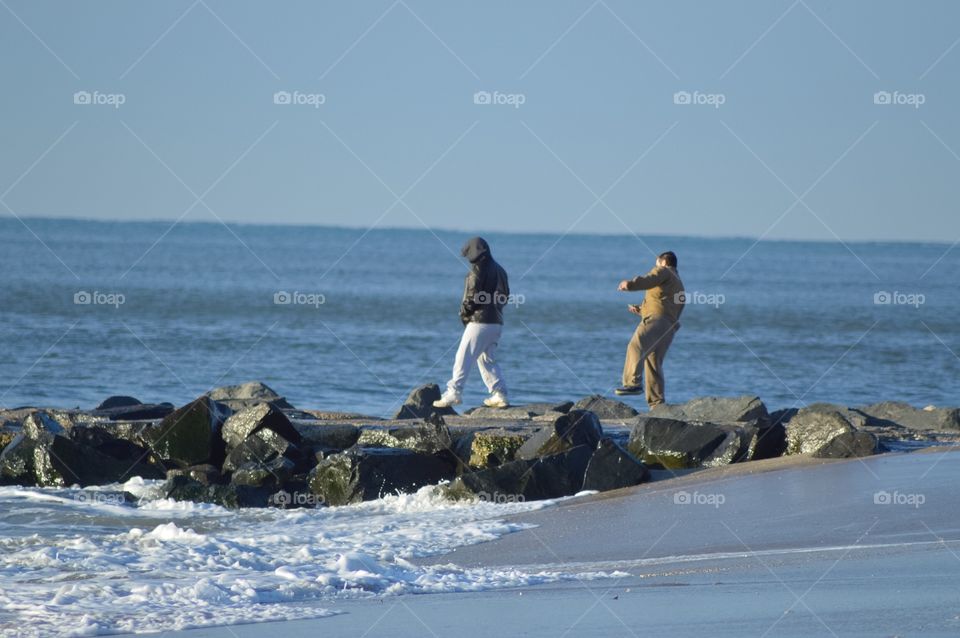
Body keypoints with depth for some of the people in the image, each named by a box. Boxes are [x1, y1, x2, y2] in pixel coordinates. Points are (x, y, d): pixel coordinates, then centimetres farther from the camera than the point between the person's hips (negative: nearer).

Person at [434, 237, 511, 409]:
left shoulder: (478, 271, -12)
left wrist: (464, 313, 0)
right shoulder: (500, 271, 14)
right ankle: (499, 395, 11)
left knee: (463, 358, -6)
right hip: (497, 322, 8)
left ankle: (453, 393, -10)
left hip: (480, 321, -8)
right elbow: (505, 296, 17)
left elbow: (472, 297, -15)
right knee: (487, 359, 17)